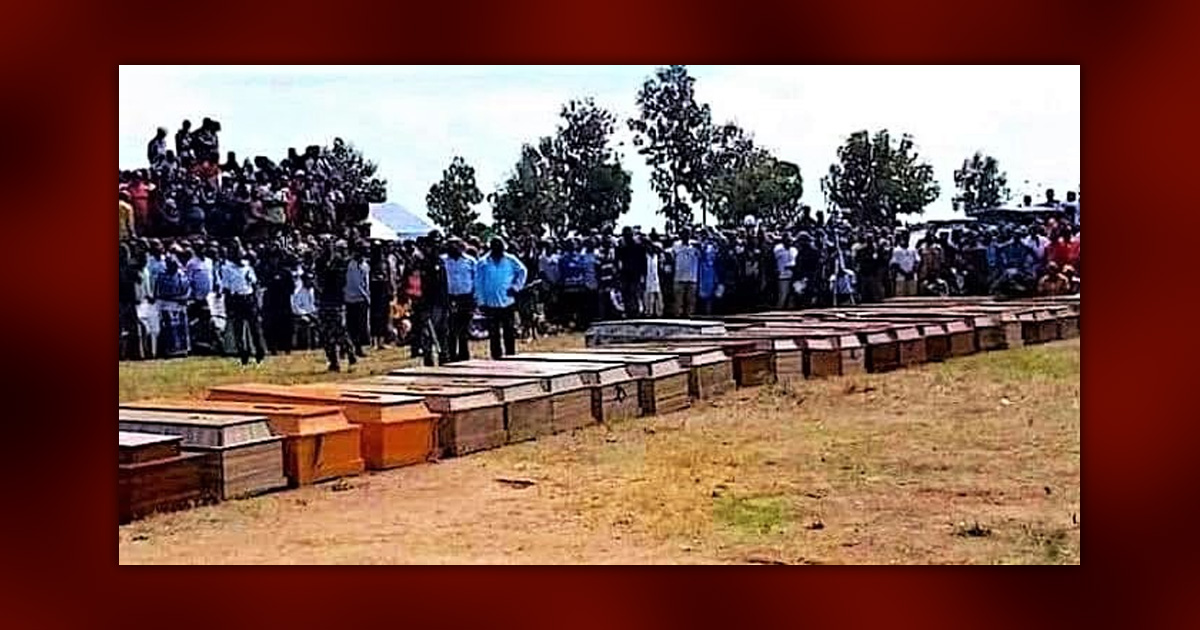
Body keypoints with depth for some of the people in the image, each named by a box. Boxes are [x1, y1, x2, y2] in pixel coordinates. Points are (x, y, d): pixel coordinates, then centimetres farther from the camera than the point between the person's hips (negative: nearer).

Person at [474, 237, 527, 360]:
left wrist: (516, 286, 3)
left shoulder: (510, 260, 0)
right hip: (490, 304, 0)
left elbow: (522, 271, 14)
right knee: (493, 333, 3)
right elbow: (478, 283, 2)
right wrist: (481, 301, -3)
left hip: (507, 302, 0)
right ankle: (496, 357, 9)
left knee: (509, 332, 5)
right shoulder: (483, 264, 0)